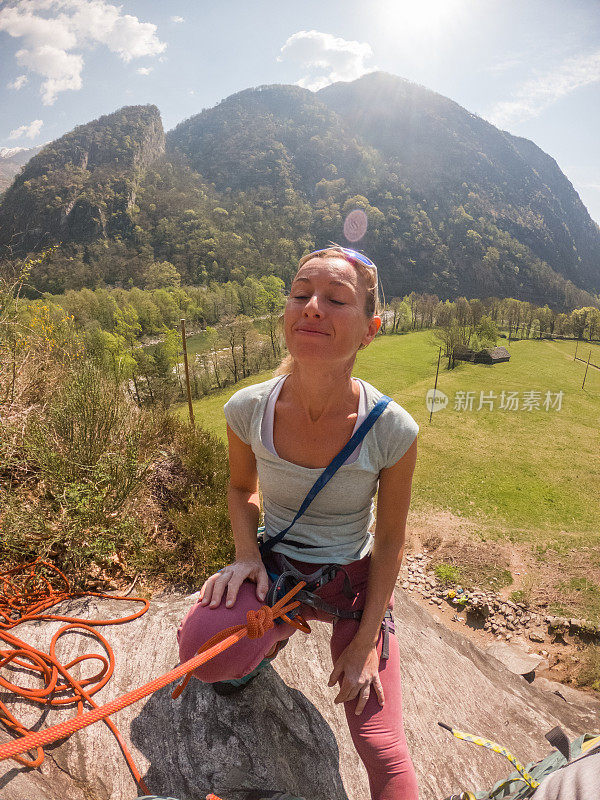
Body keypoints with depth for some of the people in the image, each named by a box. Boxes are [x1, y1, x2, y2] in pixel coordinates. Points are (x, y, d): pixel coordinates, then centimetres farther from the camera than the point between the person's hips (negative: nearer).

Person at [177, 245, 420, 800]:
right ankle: (274, 631, 10)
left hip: (354, 578, -1)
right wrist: (246, 556, -15)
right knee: (204, 650, -25)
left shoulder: (393, 431, -25)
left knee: (383, 751, -7)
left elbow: (390, 540, -11)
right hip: (277, 567, 2)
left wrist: (365, 642, -7)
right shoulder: (248, 409, -19)